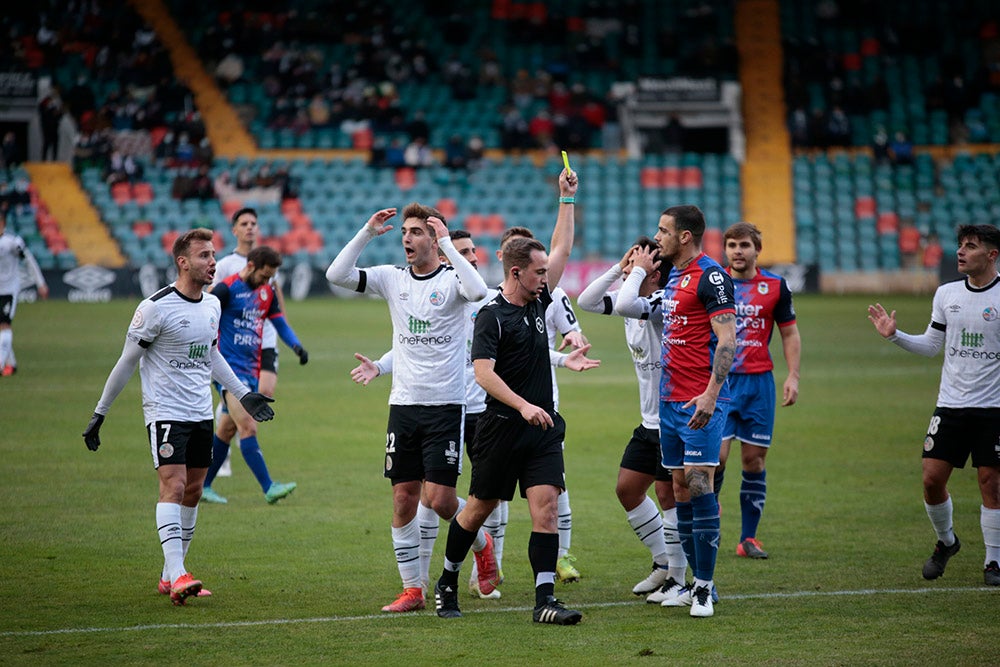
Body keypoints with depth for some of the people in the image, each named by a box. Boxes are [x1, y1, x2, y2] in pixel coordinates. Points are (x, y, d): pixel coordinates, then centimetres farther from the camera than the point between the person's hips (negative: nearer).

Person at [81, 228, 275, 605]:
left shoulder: (212, 305, 8)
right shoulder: (156, 308, -13)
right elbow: (127, 362, -6)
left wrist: (243, 394, 22)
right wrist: (100, 414, -4)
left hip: (201, 414, 7)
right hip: (165, 411, -7)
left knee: (193, 492, 8)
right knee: (173, 486, -18)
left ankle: (169, 577, 17)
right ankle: (177, 576, -25)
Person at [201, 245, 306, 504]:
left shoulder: (266, 292, 12)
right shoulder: (226, 289, -10)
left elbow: (280, 324, 20)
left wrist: (296, 345, 2)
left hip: (250, 371, 8)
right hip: (229, 367, -8)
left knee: (226, 430, 11)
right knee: (248, 427, -16)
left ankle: (203, 486, 20)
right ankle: (268, 488, -23)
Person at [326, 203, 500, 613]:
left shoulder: (451, 279, -5)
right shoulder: (393, 279, 7)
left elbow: (477, 290, -29)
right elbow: (337, 275, -2)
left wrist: (446, 243, -24)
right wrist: (367, 233, -9)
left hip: (445, 406, -4)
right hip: (403, 405, 4)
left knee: (439, 499, -8)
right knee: (403, 500, 3)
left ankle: (481, 543, 23)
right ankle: (412, 590, 11)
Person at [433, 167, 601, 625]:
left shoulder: (538, 302, 10)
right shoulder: (491, 316, -11)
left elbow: (562, 248, 19)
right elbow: (484, 373, -20)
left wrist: (567, 198, 16)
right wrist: (522, 406, -28)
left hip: (542, 425, 5)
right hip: (501, 428, -5)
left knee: (546, 506, -8)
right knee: (479, 508, 8)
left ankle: (544, 600, -12)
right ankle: (447, 584, 28)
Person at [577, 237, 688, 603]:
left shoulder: (664, 303, -19)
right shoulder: (635, 302, 8)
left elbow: (626, 305, -36)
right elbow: (587, 301, 5)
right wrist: (619, 268, -3)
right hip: (651, 421, 10)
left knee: (668, 493, -5)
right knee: (627, 489, 12)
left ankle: (678, 579, 5)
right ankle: (663, 564, 24)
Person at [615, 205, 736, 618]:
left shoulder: (711, 276, -11)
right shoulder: (674, 276, 15)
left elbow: (727, 339, -17)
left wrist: (711, 392, -24)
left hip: (700, 401, -9)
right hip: (670, 398, 9)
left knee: (698, 483, -11)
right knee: (680, 488, 8)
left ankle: (705, 588, -8)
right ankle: (697, 583, 13)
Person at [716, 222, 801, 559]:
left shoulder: (775, 287, 4)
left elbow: (790, 333, 10)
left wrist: (793, 376, 0)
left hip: (759, 380, 1)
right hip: (720, 379, -1)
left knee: (754, 458, 2)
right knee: (717, 454, -12)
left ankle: (748, 538, 8)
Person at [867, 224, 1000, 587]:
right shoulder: (946, 294, 8)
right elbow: (931, 345, 15)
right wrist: (894, 335, 4)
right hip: (950, 404, 4)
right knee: (932, 478, 0)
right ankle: (945, 540, 26)